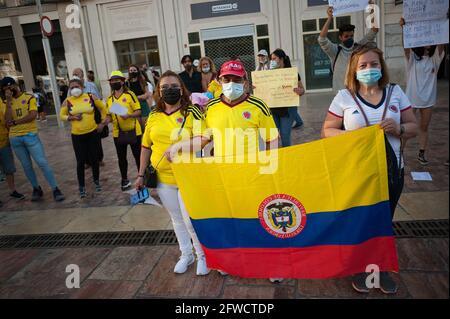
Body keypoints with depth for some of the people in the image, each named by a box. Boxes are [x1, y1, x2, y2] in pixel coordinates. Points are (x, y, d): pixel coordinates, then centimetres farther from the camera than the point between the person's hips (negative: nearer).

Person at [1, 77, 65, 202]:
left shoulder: (29, 98, -1)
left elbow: (33, 115, -15)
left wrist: (15, 122, -9)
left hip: (30, 135, -4)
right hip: (14, 138, 4)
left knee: (43, 163, -5)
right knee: (27, 166, 11)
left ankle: (55, 189, 0)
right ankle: (36, 188, 24)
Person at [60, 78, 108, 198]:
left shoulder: (91, 97, -3)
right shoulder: (67, 101, -2)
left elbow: (103, 108, 9)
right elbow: (62, 116, 5)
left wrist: (103, 123, 4)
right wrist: (71, 117, -14)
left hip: (92, 133, 0)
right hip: (77, 136, 0)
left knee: (94, 159, 9)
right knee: (81, 161, 2)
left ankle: (97, 181, 29)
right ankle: (82, 187, 14)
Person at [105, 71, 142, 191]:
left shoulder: (130, 95, -5)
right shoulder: (109, 99, 8)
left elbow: (138, 111, -9)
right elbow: (109, 115, 15)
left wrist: (129, 115, -26)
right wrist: (107, 119, -7)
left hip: (133, 131, -4)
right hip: (118, 133, 4)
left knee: (138, 155, 6)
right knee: (121, 157, 13)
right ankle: (124, 180, 26)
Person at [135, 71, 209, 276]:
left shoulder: (192, 113, -7)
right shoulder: (154, 116, 5)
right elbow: (146, 147, 11)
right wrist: (141, 175, 12)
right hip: (163, 178, 4)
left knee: (191, 220, -1)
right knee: (177, 219, 17)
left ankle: (203, 255, 25)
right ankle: (186, 254, 37)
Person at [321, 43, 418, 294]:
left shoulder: (395, 92, 2)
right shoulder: (344, 97, -5)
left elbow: (413, 127, 5)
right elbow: (327, 131, -4)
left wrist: (398, 129, -17)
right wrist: (350, 134, -22)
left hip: (391, 169, 3)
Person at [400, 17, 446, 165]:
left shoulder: (434, 58, 3)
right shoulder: (412, 58, -3)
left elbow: (441, 43, -13)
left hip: (428, 99, 3)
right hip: (412, 98, -3)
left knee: (424, 127, 10)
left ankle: (421, 154, 20)